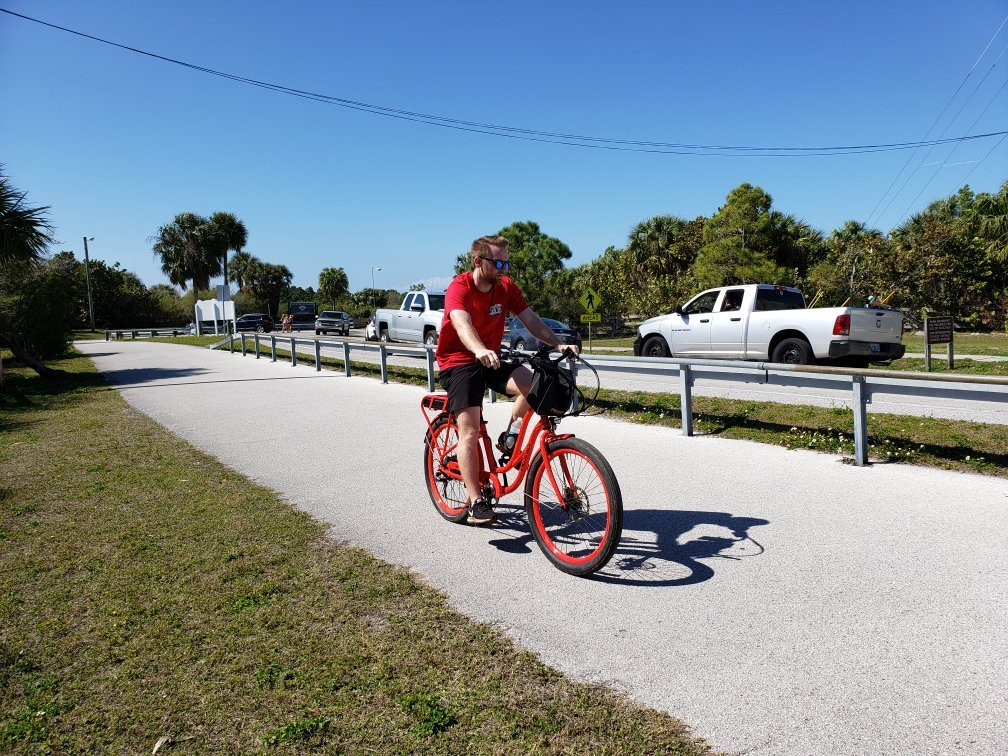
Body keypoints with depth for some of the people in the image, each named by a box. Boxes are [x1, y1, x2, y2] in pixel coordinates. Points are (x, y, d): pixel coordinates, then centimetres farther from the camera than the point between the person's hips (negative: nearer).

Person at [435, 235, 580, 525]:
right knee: (470, 431, -13)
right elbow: (462, 324, -37)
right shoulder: (460, 287, -18)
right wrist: (479, 351, -57)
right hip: (459, 362, -5)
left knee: (532, 383, -24)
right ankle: (476, 501, -5)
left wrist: (558, 344, -22)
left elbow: (531, 319, -6)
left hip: (491, 360, 5)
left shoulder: (506, 287, -1)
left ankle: (509, 437, -1)